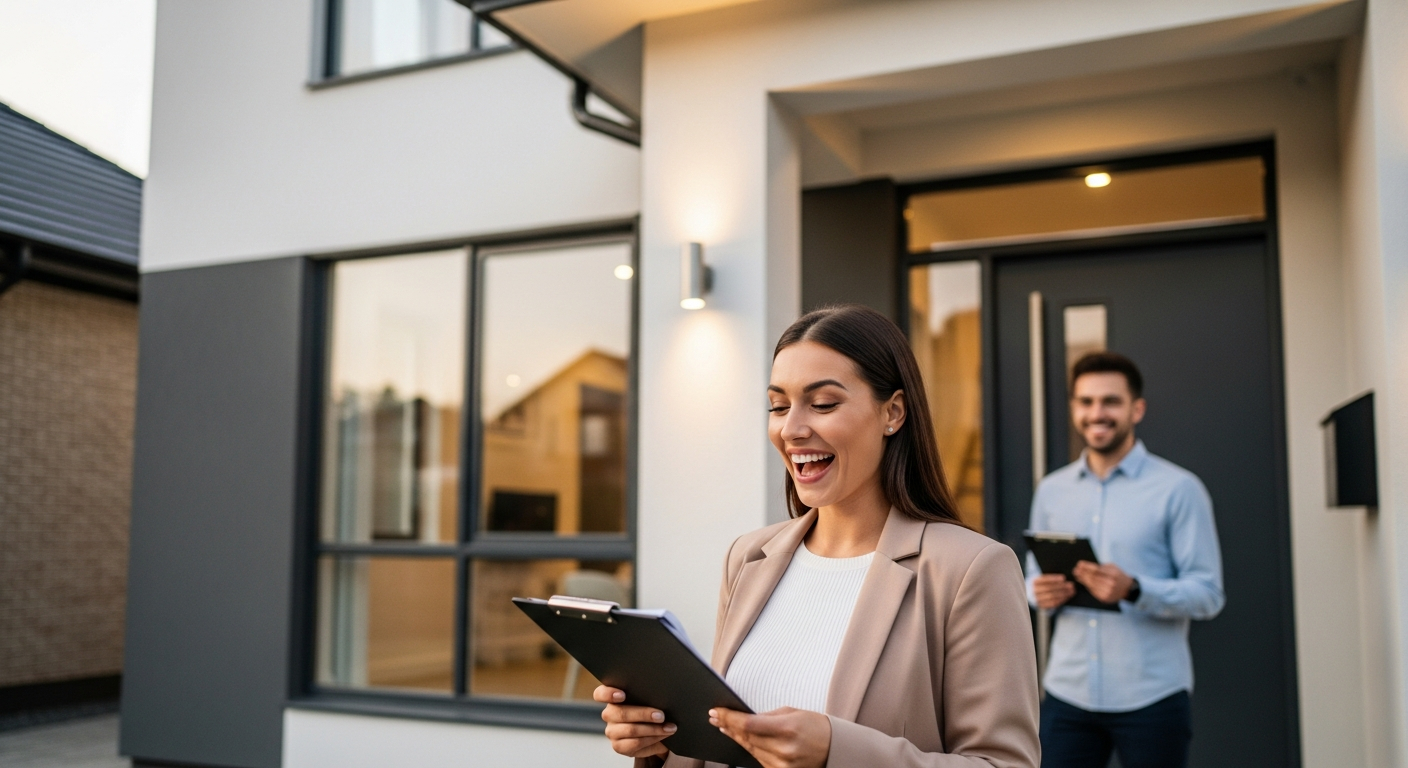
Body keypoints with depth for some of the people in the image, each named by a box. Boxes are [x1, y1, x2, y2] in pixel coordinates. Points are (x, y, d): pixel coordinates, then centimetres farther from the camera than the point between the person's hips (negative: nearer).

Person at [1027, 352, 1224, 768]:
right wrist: (1040, 592, -6)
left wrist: (1134, 590, -23)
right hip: (1067, 693, 3)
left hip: (1151, 698, -3)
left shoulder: (1179, 489, -3)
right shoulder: (1051, 490, 10)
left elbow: (1208, 593, -7)